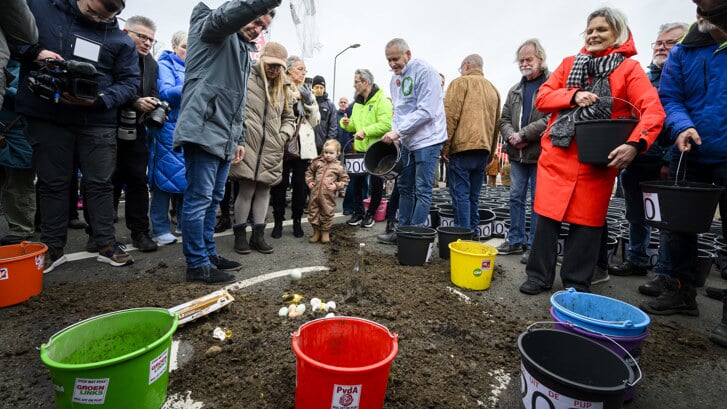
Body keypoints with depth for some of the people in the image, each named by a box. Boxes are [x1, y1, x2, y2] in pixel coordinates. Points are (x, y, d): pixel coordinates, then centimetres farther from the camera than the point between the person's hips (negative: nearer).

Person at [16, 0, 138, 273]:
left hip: (98, 121, 0)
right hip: (46, 117, 0)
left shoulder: (120, 39, 4)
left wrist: (99, 100, -14)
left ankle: (107, 244, 14)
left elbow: (129, 81, 2)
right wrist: (35, 51, -13)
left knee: (100, 183, 4)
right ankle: (53, 248, 18)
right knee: (52, 183, 7)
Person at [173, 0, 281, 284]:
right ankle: (197, 265, 3)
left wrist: (238, 138, 21)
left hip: (224, 138, 9)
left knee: (213, 199, 13)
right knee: (199, 198, -5)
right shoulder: (211, 29, 3)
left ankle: (207, 253, 25)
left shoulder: (243, 50, 25)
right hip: (203, 130, -9)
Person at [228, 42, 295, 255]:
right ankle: (240, 234, 14)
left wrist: (284, 134, 7)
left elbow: (289, 118, 24)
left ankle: (258, 234, 18)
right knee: (247, 189, -4)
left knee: (264, 190, 7)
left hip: (272, 149, 5)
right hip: (248, 145, -5)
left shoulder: (282, 88, 18)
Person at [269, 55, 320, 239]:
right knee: (280, 184, -1)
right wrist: (292, 99, -13)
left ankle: (297, 221, 16)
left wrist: (309, 102, -1)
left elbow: (315, 121, 12)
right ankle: (278, 222, 10)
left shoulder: (307, 92, 17)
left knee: (300, 184, 4)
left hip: (303, 144, 4)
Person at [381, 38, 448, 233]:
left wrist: (398, 131, -21)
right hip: (406, 141, 9)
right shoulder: (395, 78, 13)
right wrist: (395, 135, 3)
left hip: (427, 140, -8)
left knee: (422, 191, -4)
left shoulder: (424, 71, -13)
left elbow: (426, 111, -21)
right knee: (405, 187, 12)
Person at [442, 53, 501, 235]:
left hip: (462, 147, -7)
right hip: (483, 150, 7)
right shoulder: (493, 89, 22)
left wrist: (445, 146, -8)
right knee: (473, 196, 11)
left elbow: (450, 115, -10)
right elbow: (497, 124, 22)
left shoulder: (460, 82, 1)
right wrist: (491, 152, 24)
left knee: (460, 195, -6)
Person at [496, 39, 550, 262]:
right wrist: (512, 136, -7)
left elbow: (551, 119, -16)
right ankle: (515, 240, 23)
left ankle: (533, 244, 14)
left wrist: (524, 135, -17)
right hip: (517, 154, 6)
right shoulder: (515, 90, 15)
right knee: (516, 197, 11)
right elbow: (504, 120, 12)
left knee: (538, 200, 3)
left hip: (540, 153, -6)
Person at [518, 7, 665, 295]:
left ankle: (577, 285, 17)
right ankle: (539, 276, 15)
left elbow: (653, 111, -7)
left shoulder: (629, 68, 5)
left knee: (586, 222, 4)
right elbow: (542, 98, 6)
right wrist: (573, 95, -12)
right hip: (557, 155, 2)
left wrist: (635, 143, -26)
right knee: (547, 217, 2)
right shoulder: (569, 64, 14)